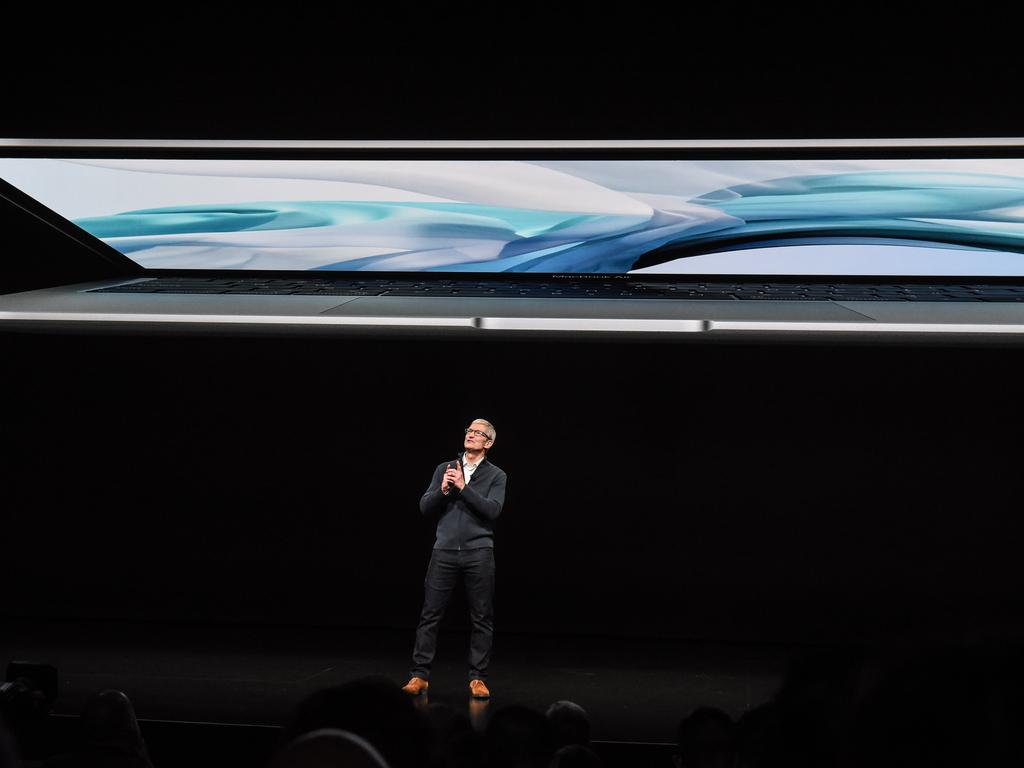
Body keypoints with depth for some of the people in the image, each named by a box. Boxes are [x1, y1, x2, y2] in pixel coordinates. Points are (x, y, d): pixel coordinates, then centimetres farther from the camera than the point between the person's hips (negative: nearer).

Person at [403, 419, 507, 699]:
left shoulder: (496, 476, 4)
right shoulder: (444, 469, 11)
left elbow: (492, 510, -11)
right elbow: (425, 508, 6)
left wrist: (463, 487, -16)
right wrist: (442, 490, -13)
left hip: (478, 553, -1)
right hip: (444, 551, 1)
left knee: (482, 618, 2)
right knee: (430, 614, 0)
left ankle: (478, 678, 10)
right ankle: (419, 675, 6)